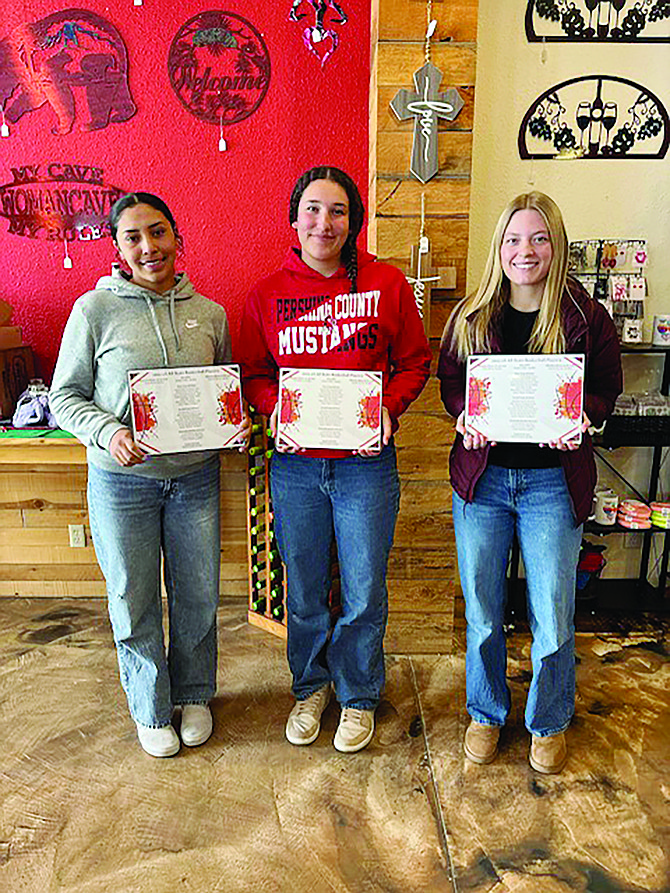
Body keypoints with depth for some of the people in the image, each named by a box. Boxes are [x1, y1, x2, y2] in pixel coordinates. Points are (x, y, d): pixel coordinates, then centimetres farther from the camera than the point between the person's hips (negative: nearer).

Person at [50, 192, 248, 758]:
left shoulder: (209, 313, 3)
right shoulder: (95, 309, -6)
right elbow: (66, 395, -2)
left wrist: (238, 423, -7)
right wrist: (109, 433, -20)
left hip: (195, 477, 3)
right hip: (122, 481, -2)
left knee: (199, 594, 14)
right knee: (134, 602, 11)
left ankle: (194, 695, 40)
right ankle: (151, 710, 35)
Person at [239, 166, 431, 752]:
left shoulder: (387, 284, -1)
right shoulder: (267, 295, 3)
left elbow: (415, 362, 5)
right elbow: (253, 374, 10)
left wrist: (389, 408, -12)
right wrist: (275, 407, -11)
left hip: (365, 462, -1)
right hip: (295, 465, 2)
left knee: (364, 593, 10)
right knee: (304, 590, 15)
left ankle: (358, 696, 36)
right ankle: (311, 687, 41)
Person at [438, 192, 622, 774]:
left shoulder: (586, 318, -3)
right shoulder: (471, 317, 3)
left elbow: (607, 389, 6)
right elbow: (449, 380, 11)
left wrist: (580, 420, -16)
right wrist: (465, 416, -10)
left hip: (553, 480, -1)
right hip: (481, 474, 2)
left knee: (553, 616, 6)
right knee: (482, 610, 12)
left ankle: (549, 723, 34)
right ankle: (486, 713, 36)